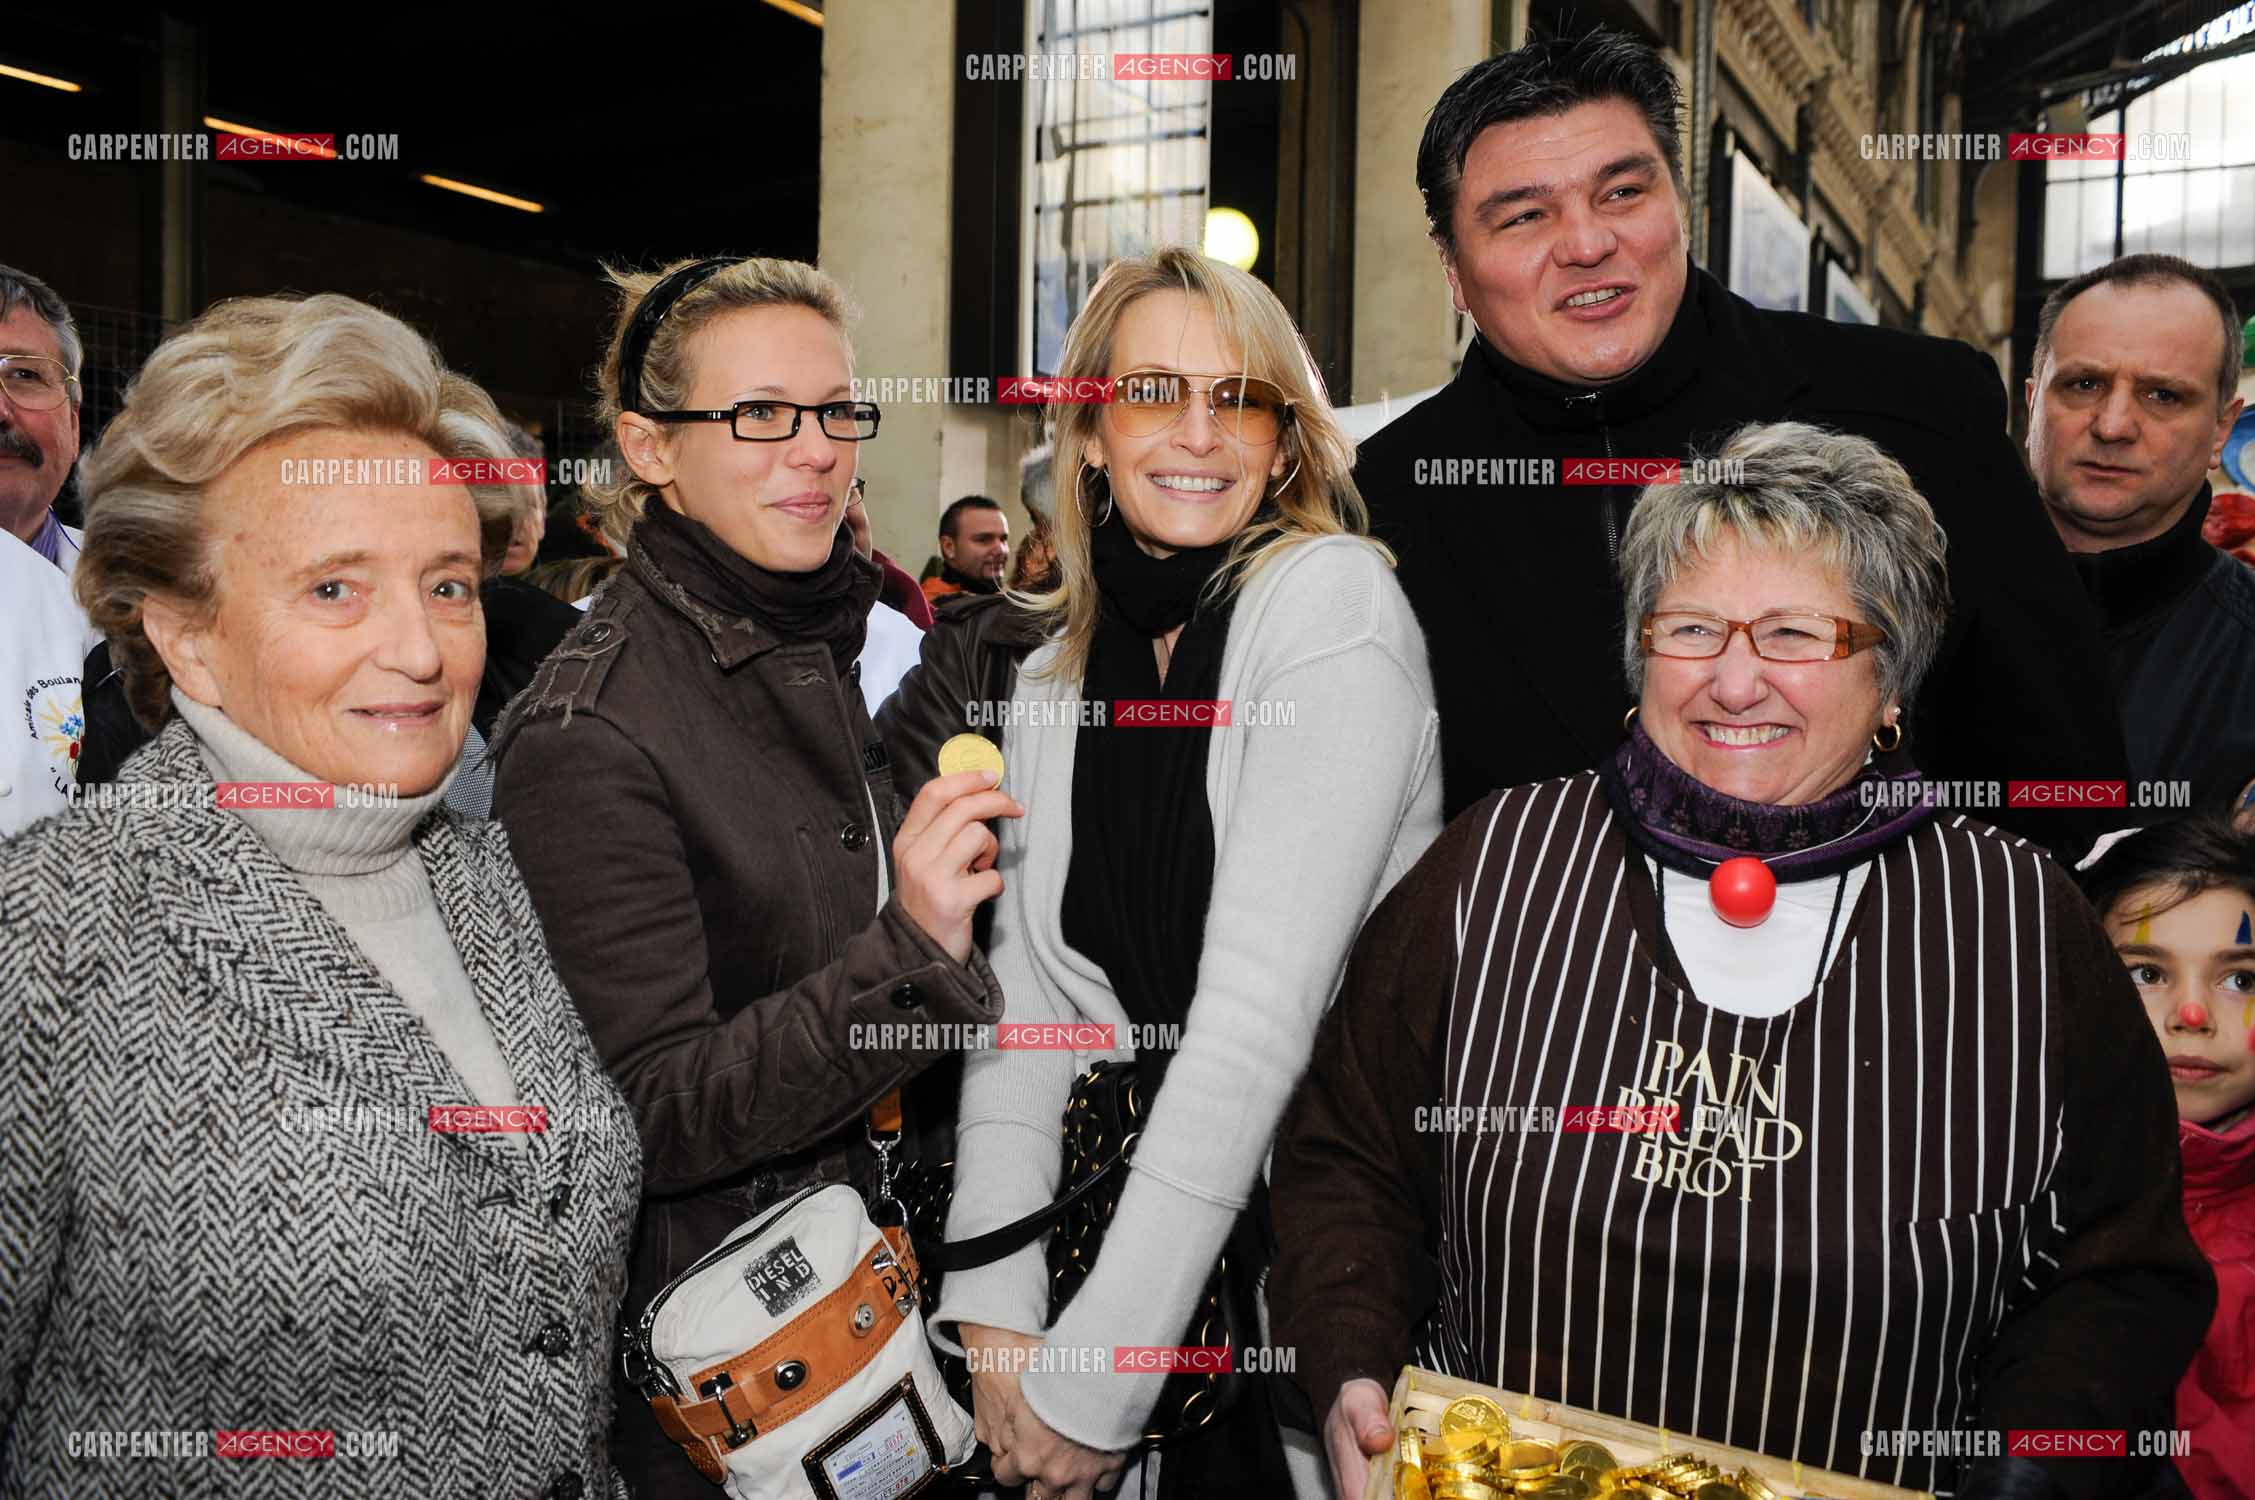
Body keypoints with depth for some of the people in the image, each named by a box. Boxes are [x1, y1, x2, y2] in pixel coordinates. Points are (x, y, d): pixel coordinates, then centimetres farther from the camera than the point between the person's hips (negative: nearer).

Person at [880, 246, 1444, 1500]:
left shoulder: (1332, 599, -15)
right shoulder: (1053, 675, 3)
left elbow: (1263, 1000, -22)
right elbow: (1028, 998, -2)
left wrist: (1100, 1369, -22)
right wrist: (992, 1307, -13)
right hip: (1169, 1208, 5)